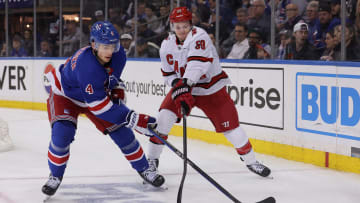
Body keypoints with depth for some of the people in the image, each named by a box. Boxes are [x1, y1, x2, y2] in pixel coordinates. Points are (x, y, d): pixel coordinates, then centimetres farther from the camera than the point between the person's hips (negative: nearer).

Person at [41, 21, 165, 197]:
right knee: (62, 133, -27)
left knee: (121, 130, -3)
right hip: (65, 95, -6)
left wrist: (117, 92, -7)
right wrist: (131, 118, -43)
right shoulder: (86, 65, -42)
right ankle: (55, 175, -4)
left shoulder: (118, 54, -20)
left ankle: (144, 169, 15)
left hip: (98, 93, 6)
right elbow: (98, 105, -40)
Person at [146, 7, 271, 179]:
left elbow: (198, 63, -36)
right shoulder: (167, 45, -5)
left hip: (212, 88, -4)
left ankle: (250, 160, 12)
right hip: (184, 87, 4)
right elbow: (168, 73, 3)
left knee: (229, 125, -5)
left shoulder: (199, 36, -22)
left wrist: (185, 83, -48)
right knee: (164, 117, -14)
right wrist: (177, 86, -18)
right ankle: (152, 158, 0)